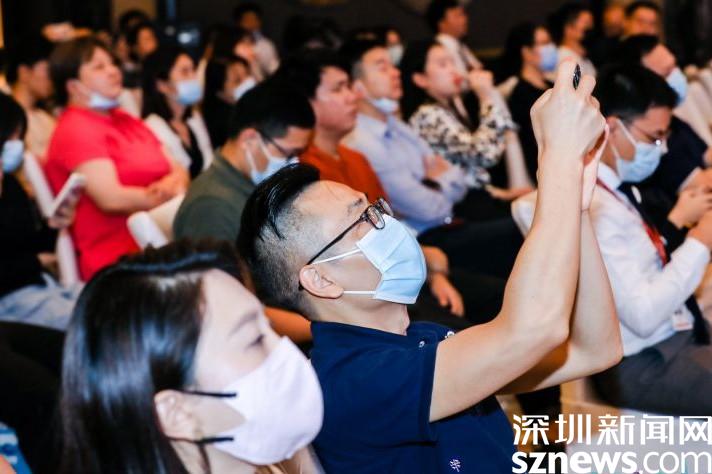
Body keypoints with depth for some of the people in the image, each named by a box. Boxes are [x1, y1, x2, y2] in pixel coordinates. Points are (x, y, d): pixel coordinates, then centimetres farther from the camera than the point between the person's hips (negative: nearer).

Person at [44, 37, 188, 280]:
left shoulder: (126, 121, 23)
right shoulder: (75, 130, -4)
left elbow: (179, 171, 16)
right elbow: (111, 199, -15)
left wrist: (173, 183, -8)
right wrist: (169, 195, -6)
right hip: (118, 259, -9)